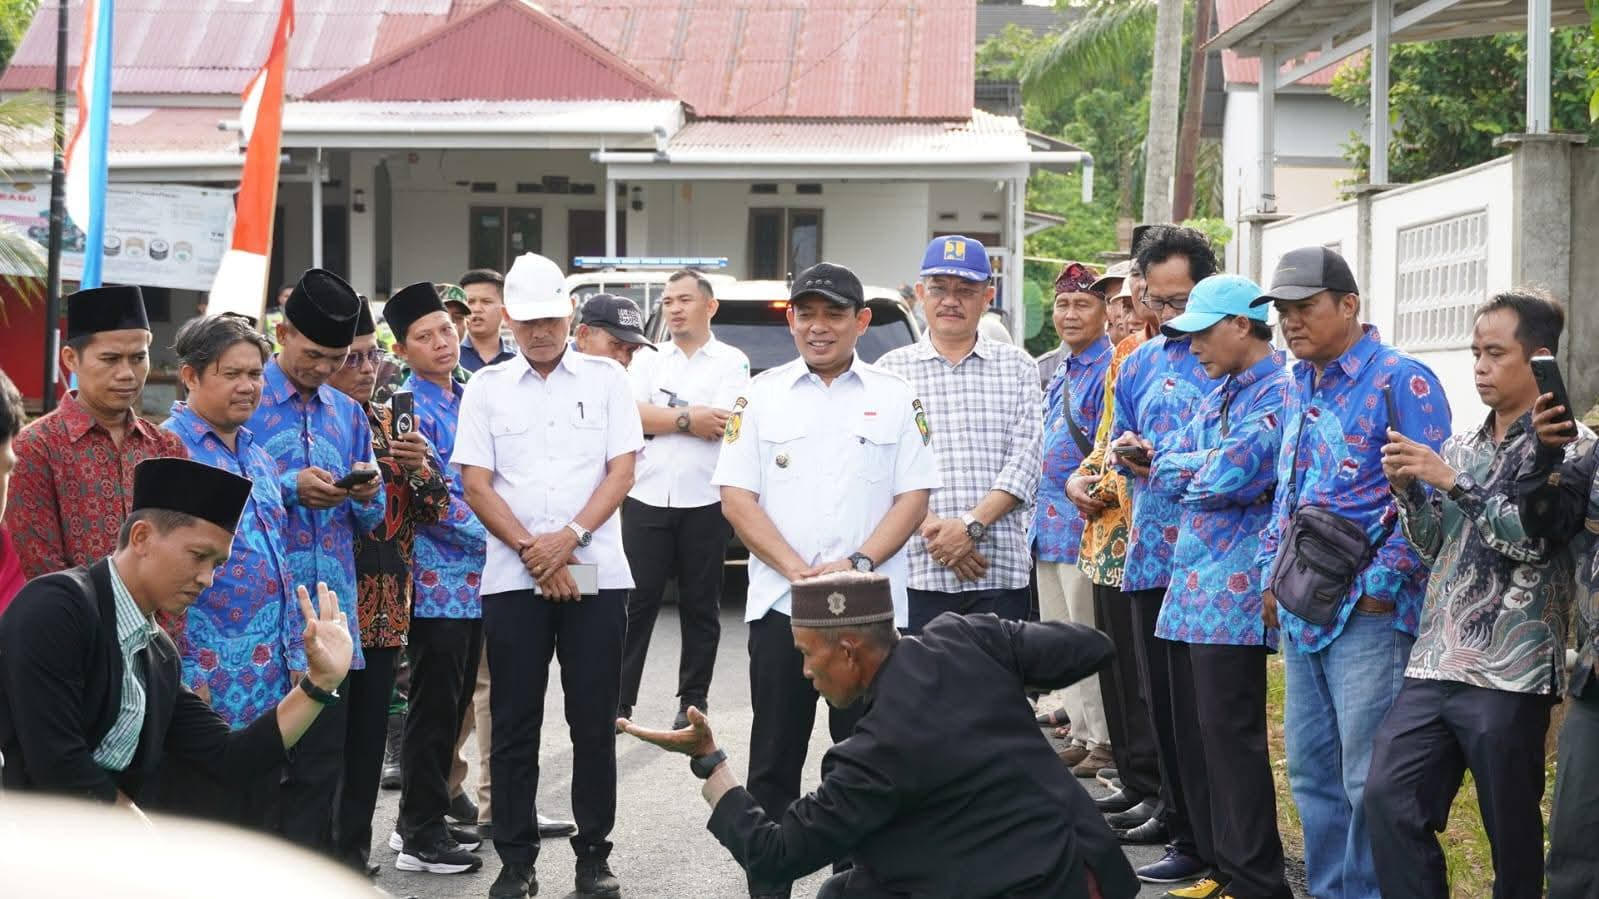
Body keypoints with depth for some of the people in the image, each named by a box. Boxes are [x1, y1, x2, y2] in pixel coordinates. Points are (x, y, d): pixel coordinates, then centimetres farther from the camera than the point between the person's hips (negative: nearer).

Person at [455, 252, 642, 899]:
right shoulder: (486, 387, 6)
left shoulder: (606, 378, 5)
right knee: (515, 724, 4)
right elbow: (476, 485, 1)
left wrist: (570, 536, -13)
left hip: (596, 573, 0)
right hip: (513, 577, 0)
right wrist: (531, 550, -10)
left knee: (594, 722, 3)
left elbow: (622, 470, 0)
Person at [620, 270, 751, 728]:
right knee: (635, 602, 1)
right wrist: (689, 420, -10)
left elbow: (721, 424, -12)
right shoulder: (648, 362, 13)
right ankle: (618, 702, 3)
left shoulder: (731, 361, 3)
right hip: (648, 499, 2)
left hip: (705, 503, -2)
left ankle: (693, 702, 14)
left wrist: (661, 417, -5)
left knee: (700, 606, 6)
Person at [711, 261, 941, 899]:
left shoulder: (895, 399, 6)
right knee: (774, 761, 5)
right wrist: (797, 569, -11)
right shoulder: (761, 396, 6)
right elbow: (737, 497, 0)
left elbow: (913, 498, 2)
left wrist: (857, 563, -12)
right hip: (779, 604, 1)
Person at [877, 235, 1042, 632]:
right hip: (918, 571, -1)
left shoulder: (1017, 367, 12)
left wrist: (972, 524, -10)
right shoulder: (891, 370, 10)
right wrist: (931, 528, -12)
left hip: (1001, 570, 1)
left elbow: (1025, 460, 3)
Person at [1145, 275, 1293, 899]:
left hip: (1236, 592, -9)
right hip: (1191, 585, 9)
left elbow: (1229, 475, -21)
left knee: (1229, 735, -8)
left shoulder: (1280, 392, -12)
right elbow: (1164, 473, 12)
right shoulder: (1218, 395, 17)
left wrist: (1188, 469, -2)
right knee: (1193, 732, 11)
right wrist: (1205, 466, -7)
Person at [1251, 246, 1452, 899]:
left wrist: (1378, 584, -17)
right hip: (1302, 612, 8)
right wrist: (1272, 576, 15)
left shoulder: (1401, 382, -10)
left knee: (1368, 780, -5)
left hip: (1368, 616, -8)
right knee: (1311, 772, 13)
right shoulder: (1299, 390, 16)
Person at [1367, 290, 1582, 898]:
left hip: (1509, 672, -6)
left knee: (1511, 831, 1)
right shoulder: (1461, 448, 15)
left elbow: (1534, 541, -15)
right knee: (1388, 798, -3)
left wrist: (1451, 482, -15)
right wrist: (1407, 491, 1)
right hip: (1434, 663, 6)